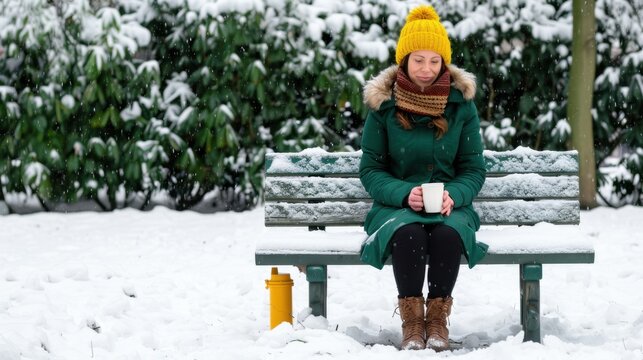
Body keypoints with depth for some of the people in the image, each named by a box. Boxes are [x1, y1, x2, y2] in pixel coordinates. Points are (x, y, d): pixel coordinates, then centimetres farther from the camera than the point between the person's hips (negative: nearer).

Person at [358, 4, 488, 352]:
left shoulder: (461, 104, 1)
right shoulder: (383, 104, -2)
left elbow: (474, 169, 4)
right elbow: (370, 169, 0)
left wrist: (453, 196, -18)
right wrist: (404, 193, -19)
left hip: (449, 207, 1)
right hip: (397, 205, -1)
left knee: (448, 232, -34)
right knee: (407, 232, -35)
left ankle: (438, 317, -15)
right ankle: (412, 320, -19)